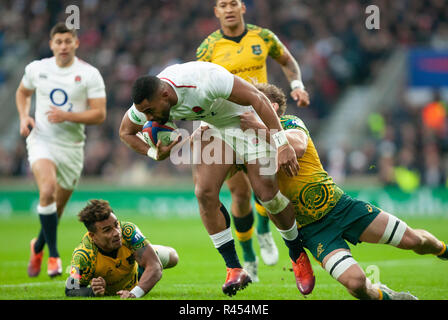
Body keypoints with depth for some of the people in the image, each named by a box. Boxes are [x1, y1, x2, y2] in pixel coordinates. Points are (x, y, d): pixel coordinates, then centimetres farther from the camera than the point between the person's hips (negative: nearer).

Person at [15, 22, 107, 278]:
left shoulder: (89, 74, -6)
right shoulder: (36, 68, 1)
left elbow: (99, 115, -8)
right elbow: (23, 92, 21)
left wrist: (67, 115, -22)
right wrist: (24, 117, 2)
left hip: (72, 146, 1)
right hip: (41, 140, -1)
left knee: (57, 208, 11)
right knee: (47, 190, -28)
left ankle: (38, 247, 42)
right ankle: (54, 255, -21)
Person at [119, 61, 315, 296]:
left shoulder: (204, 81, -39)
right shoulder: (146, 101, -19)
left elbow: (258, 99, -32)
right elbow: (126, 132, 2)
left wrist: (282, 144, -35)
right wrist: (154, 153, -17)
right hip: (214, 125, 6)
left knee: (267, 193, -12)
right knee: (205, 193, -14)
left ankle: (298, 255, 13)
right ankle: (234, 268, -5)